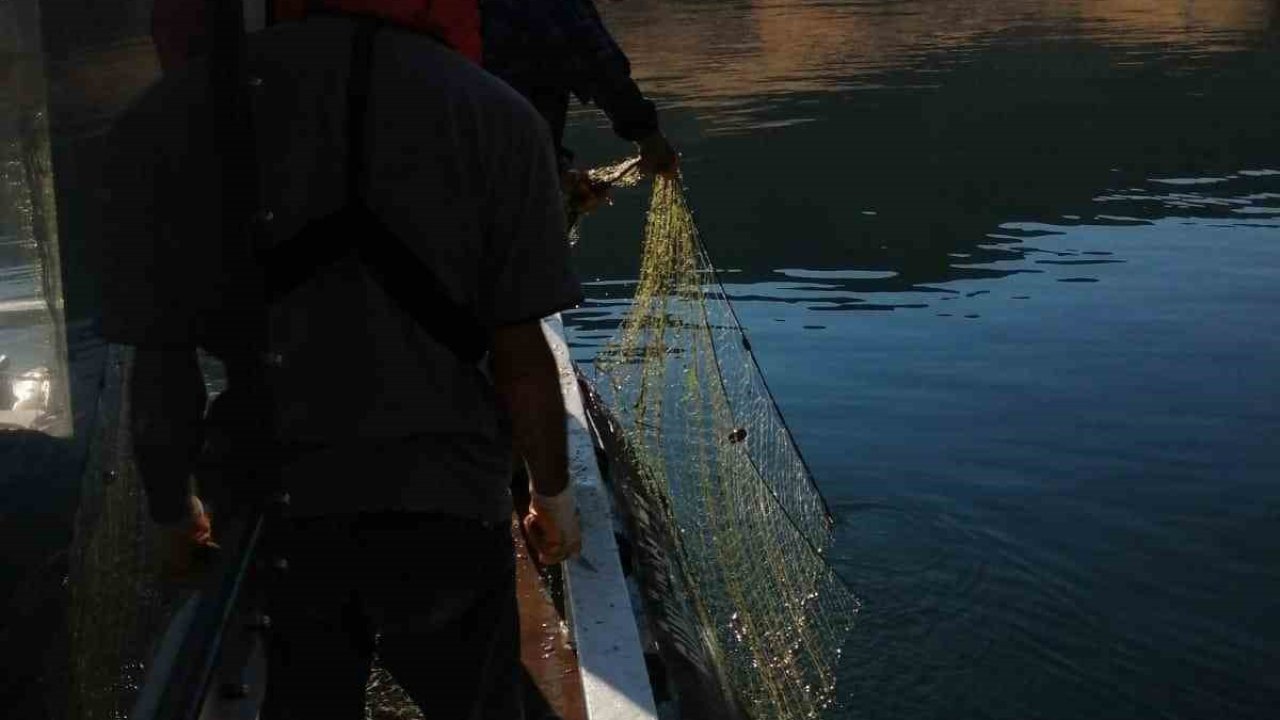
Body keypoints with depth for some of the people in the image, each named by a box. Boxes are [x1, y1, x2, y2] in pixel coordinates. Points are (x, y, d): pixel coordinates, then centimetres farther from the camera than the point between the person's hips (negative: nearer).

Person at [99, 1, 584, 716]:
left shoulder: (171, 116, -8)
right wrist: (554, 493, 9)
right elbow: (520, 355, -8)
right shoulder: (491, 112, -11)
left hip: (271, 506, 2)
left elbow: (161, 362, -4)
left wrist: (176, 509, 12)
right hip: (443, 498, -1)